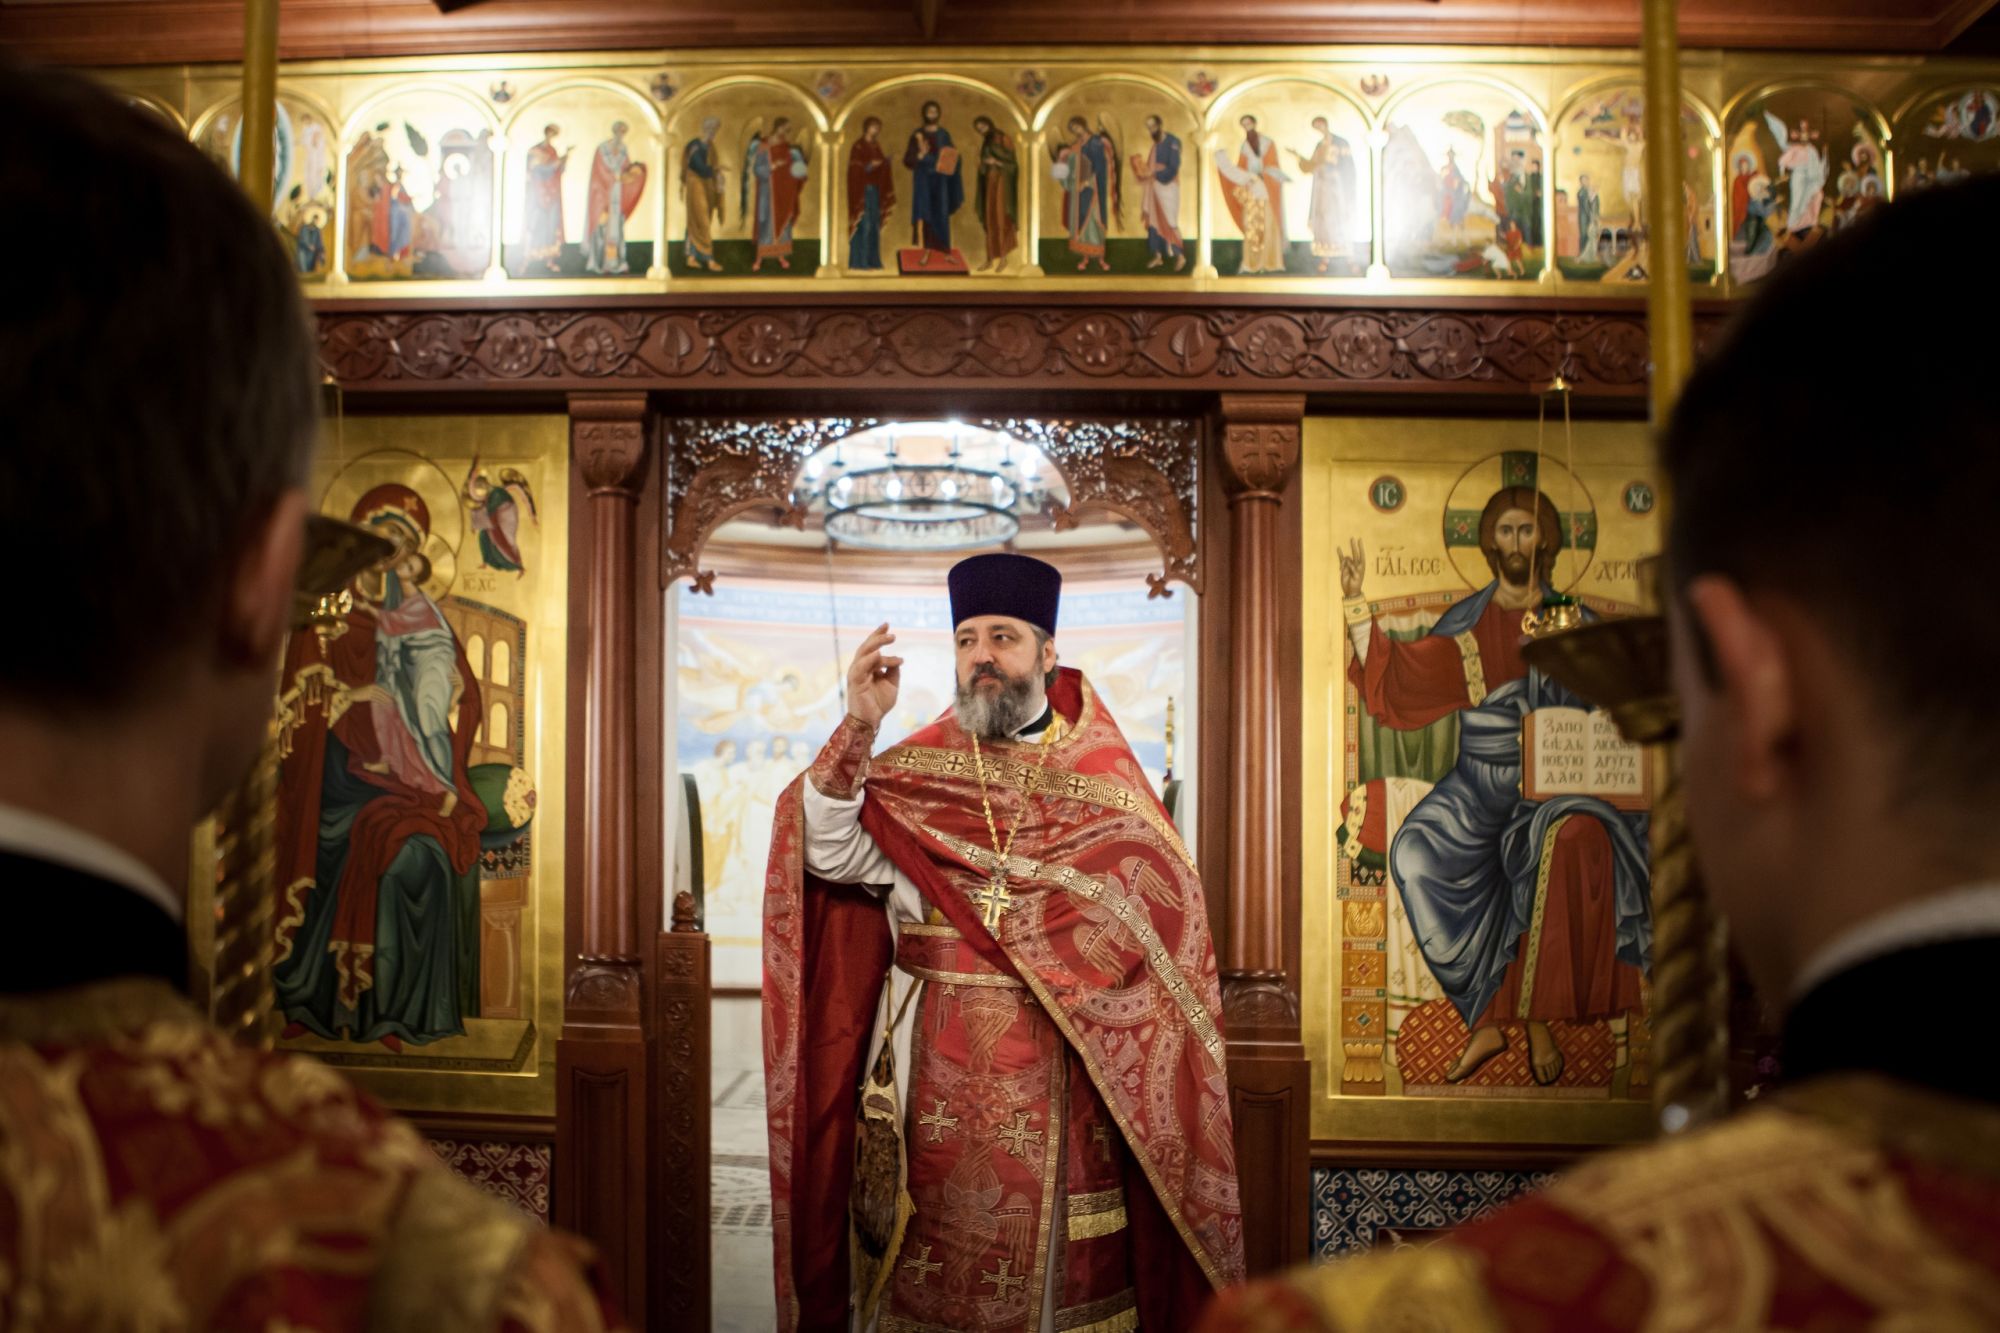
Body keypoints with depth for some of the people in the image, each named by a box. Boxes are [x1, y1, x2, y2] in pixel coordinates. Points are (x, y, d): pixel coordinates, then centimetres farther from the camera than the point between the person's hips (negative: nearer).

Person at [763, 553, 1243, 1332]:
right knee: (928, 1265, 7)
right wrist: (859, 729, -21)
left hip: (1059, 1085, 0)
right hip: (934, 1081, 1)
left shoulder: (1106, 780, 3)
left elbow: (1164, 920, -1)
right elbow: (829, 855, -10)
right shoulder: (913, 770, 6)